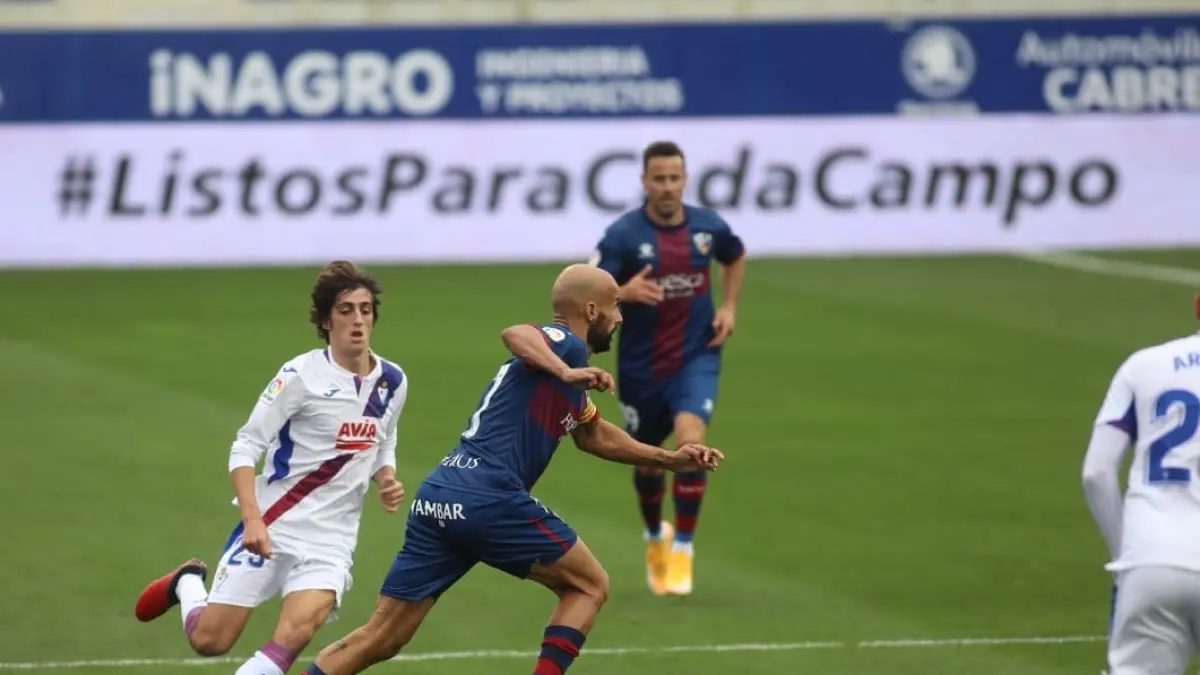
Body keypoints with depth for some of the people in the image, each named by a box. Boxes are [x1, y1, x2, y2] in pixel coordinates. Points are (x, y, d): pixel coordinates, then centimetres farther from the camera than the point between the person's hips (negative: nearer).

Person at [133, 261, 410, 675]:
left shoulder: (393, 382, 3)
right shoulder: (302, 375, -14)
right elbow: (245, 448, -12)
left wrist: (387, 481, -2)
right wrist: (252, 520, -24)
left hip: (331, 541, 3)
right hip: (272, 528, -3)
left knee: (296, 632, -25)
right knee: (209, 641, 0)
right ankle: (188, 583, 35)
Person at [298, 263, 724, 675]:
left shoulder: (563, 358, 28)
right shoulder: (565, 345, 0)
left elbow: (595, 437, 43)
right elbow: (515, 335, -24)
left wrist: (671, 460, 42)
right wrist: (566, 373, -35)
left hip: (436, 498, 9)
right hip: (487, 497, -9)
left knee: (380, 640, 6)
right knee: (589, 586, 9)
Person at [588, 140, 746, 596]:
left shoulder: (709, 227, -4)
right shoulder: (623, 234, -14)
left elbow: (735, 258, 20)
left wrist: (729, 307, 5)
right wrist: (625, 292, -37)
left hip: (696, 357, 0)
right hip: (641, 366, 0)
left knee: (690, 441, -24)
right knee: (648, 461, 14)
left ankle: (682, 550, -11)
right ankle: (655, 538, 45)